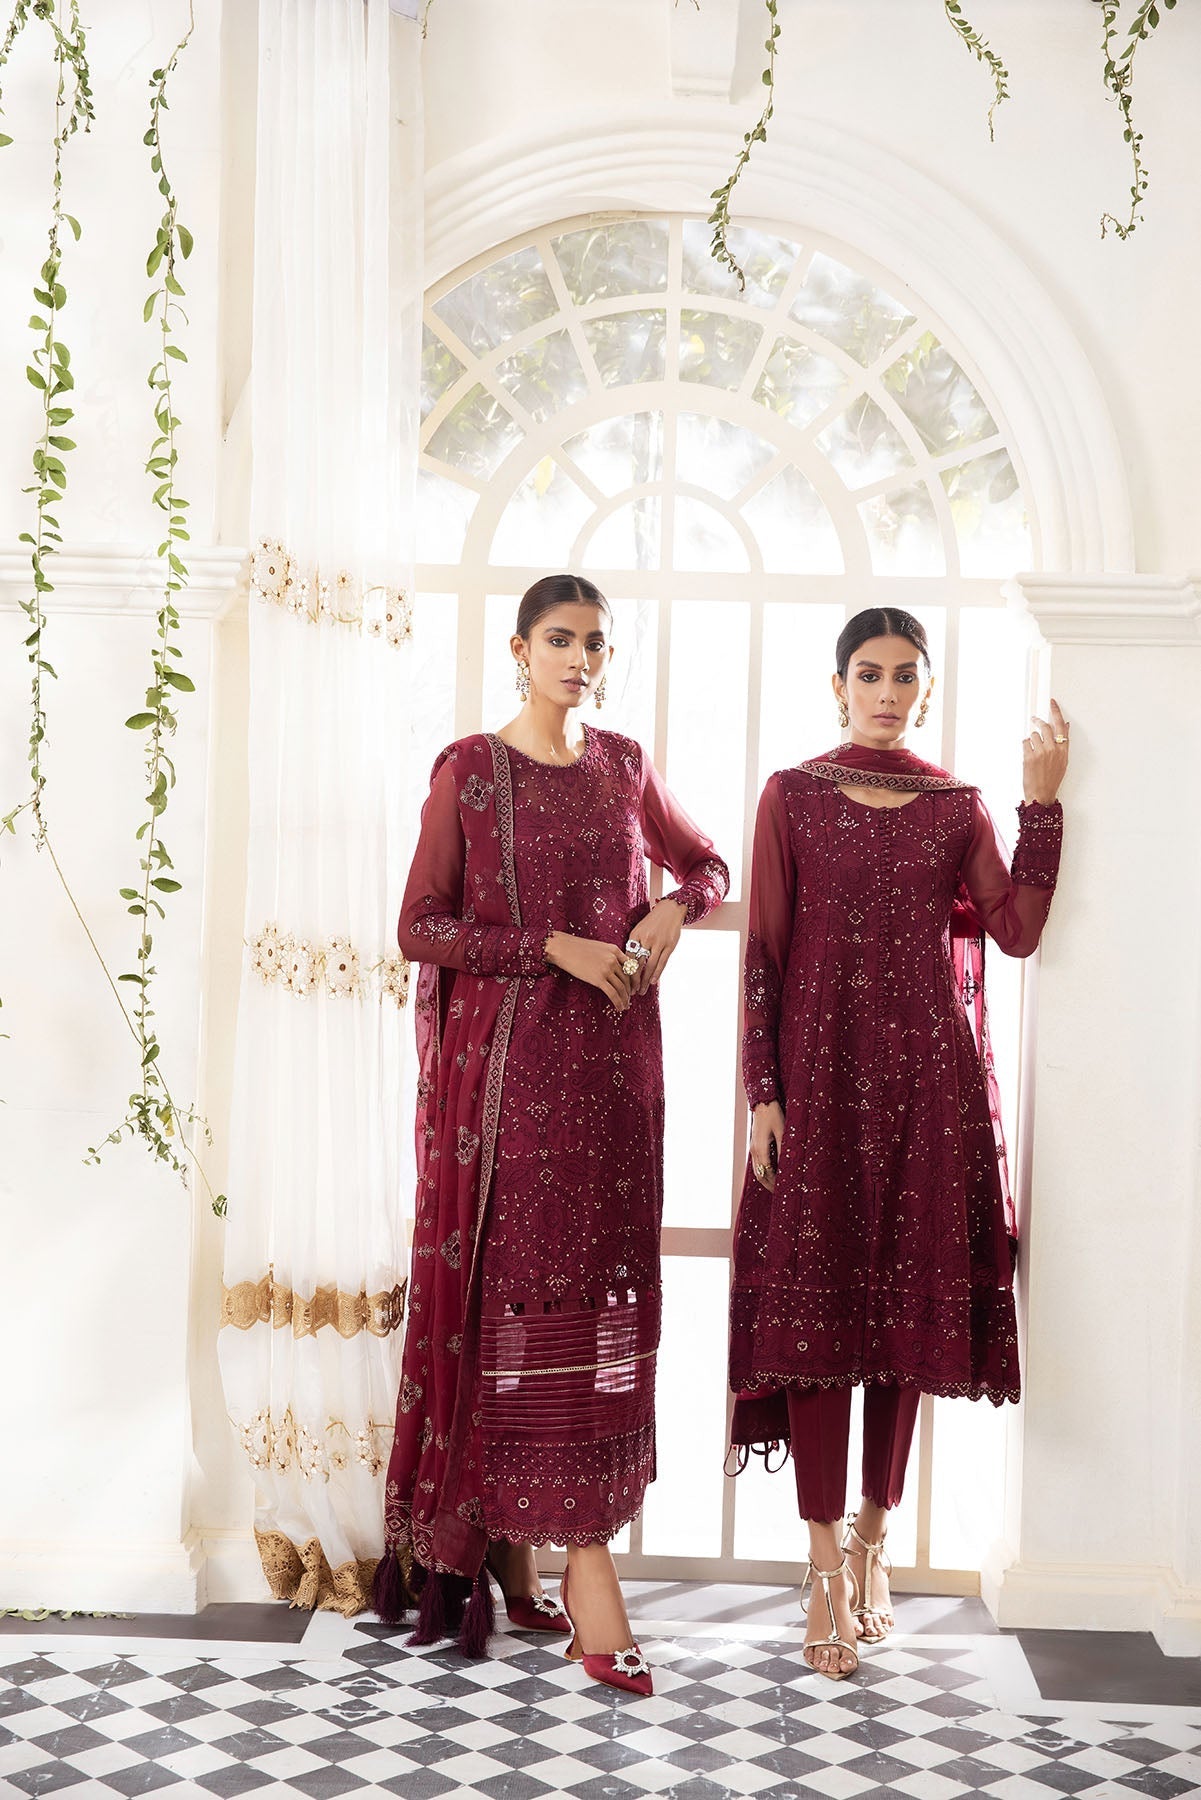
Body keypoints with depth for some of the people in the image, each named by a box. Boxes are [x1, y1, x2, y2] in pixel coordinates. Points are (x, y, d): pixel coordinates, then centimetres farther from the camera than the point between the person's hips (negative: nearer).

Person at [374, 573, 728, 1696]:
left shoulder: (623, 763, 12)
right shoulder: (469, 769, 0)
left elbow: (707, 863, 25)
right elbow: (419, 927, -5)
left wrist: (673, 909, 3)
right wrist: (556, 946, -13)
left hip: (610, 1056, 4)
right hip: (507, 1057, -4)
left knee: (597, 1283, 3)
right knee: (521, 1281, -4)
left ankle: (522, 1539, 15)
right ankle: (582, 1564, 6)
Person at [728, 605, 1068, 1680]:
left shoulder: (958, 806, 10)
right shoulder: (793, 796, 4)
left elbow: (1018, 930, -2)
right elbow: (764, 952, 0)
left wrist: (1043, 799, -5)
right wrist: (763, 1090, -6)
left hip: (930, 1078, 2)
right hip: (822, 1073, -2)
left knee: (910, 1304, 7)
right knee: (816, 1304, -4)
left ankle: (874, 1539, 23)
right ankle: (827, 1568, 5)